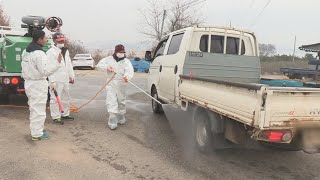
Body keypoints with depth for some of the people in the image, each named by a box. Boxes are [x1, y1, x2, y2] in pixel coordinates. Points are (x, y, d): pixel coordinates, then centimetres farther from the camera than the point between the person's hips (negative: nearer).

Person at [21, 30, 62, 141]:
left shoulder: (25, 51, 9)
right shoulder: (39, 53, -21)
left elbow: (25, 67, 15)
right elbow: (45, 71, -24)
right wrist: (57, 62, -25)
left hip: (28, 82, 10)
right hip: (38, 84, -10)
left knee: (33, 107, 21)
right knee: (38, 109, -1)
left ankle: (35, 128, 36)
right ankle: (37, 134, 7)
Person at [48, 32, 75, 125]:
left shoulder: (66, 51, 15)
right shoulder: (51, 52, -10)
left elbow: (69, 64, 20)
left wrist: (72, 76, 18)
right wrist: (52, 81, -20)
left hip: (65, 79, 8)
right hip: (56, 80, -8)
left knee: (66, 97, 17)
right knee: (55, 99, -3)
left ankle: (65, 114, 31)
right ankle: (56, 117, 7)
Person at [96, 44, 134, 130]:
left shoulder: (126, 61, 1)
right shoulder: (109, 59, 7)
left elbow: (129, 70, -17)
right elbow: (99, 65, 6)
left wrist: (127, 76, -40)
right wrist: (107, 67, -13)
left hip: (121, 84, 0)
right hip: (111, 84, 0)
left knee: (121, 101, 14)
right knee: (111, 101, -9)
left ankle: (121, 116, 33)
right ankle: (112, 120, -10)